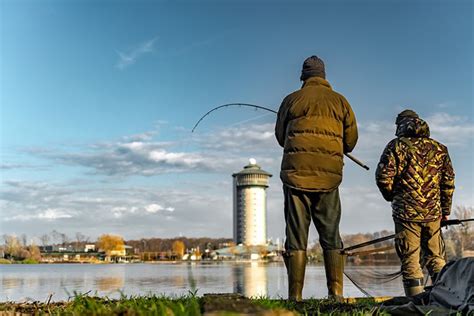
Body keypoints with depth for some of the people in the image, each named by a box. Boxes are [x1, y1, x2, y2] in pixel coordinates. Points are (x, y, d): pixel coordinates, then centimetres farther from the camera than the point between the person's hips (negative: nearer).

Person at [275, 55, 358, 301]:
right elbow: (350, 141, 11)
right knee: (331, 235, 8)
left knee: (296, 236, 1)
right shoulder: (339, 101, 10)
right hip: (329, 175, 1)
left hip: (296, 172, -1)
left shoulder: (292, 100, 6)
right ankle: (336, 291, 2)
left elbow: (280, 137, 16)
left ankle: (295, 294, 0)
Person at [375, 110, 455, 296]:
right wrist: (446, 210, 19)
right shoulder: (439, 148, 10)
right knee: (436, 259, 15)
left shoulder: (397, 146, -1)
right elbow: (449, 181, 11)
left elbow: (383, 177, -8)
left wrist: (392, 197, 10)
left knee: (410, 261, 1)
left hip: (406, 212, -3)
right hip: (433, 212, 4)